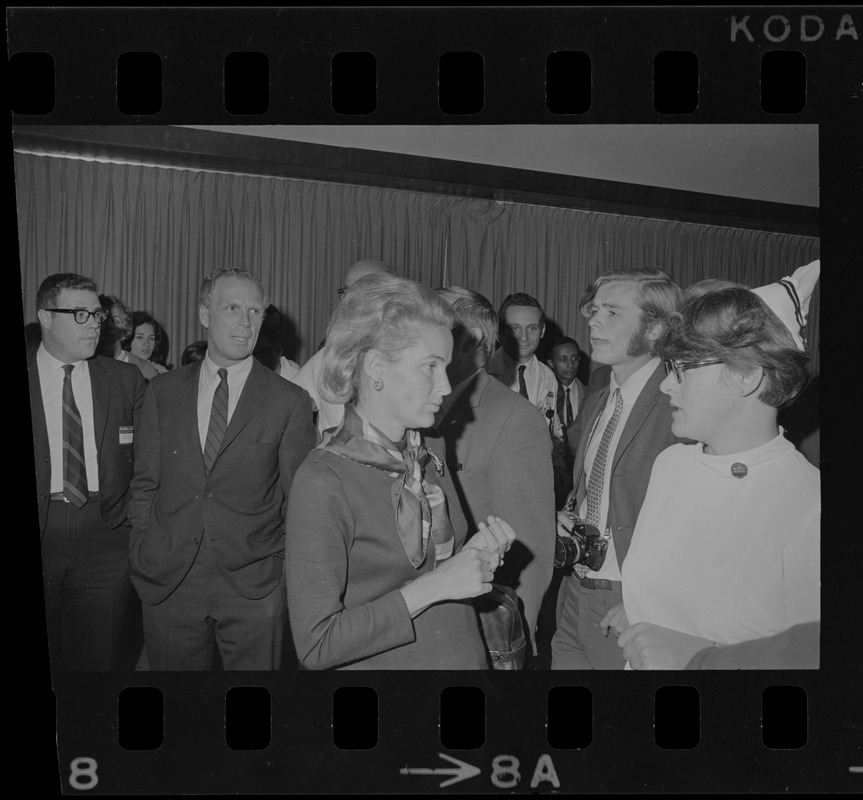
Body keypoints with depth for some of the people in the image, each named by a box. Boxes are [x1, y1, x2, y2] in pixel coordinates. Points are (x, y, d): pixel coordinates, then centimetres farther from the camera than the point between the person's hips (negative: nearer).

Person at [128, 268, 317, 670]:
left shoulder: (290, 401, -1)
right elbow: (145, 484, 9)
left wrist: (283, 567, -3)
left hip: (254, 589, -2)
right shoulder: (163, 392, 7)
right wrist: (143, 556, 2)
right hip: (167, 583, 2)